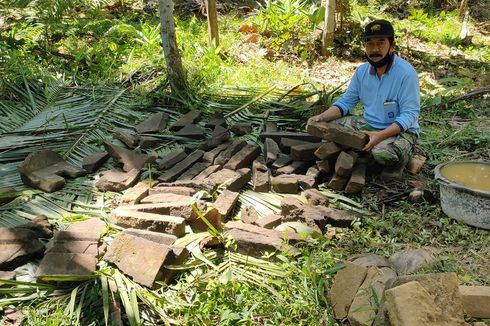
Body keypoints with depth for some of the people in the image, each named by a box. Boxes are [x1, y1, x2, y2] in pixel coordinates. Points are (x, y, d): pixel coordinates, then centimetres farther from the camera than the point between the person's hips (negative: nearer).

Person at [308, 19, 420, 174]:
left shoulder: (406, 73, -19)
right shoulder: (362, 71, 0)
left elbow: (409, 115, -22)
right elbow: (345, 102, 5)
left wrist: (380, 135, -36)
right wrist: (321, 117, -13)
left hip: (400, 131, -6)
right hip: (369, 125, 6)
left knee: (382, 153, -37)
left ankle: (397, 160, 0)